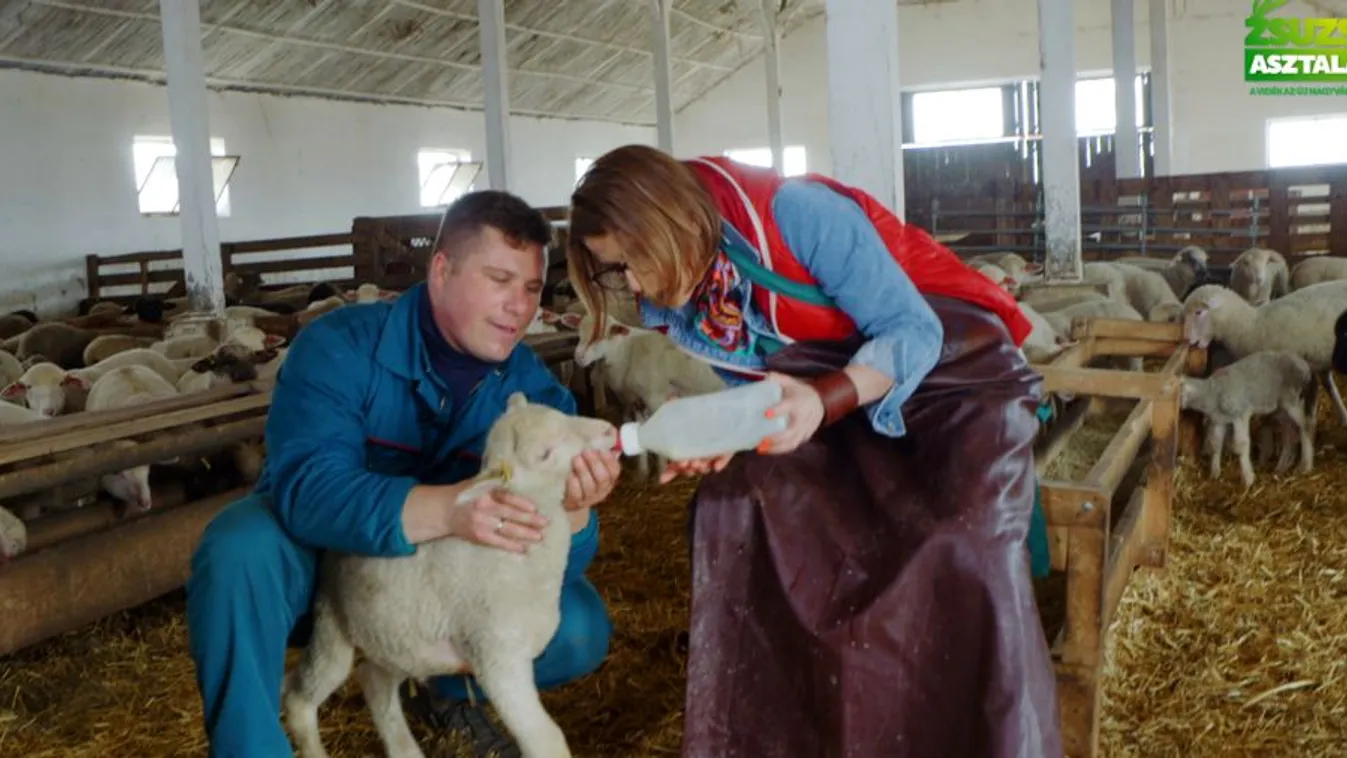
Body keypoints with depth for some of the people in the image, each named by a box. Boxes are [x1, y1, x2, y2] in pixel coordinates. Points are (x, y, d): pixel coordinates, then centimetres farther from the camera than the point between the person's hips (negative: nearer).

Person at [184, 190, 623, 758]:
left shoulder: (535, 387, -14)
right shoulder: (340, 346, -24)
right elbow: (306, 487, -39)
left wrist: (571, 508, -43)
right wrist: (445, 509, -55)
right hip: (322, 554, -3)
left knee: (579, 627, -17)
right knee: (238, 552, -35)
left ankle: (452, 689, 15)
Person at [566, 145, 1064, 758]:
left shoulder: (795, 213, -28)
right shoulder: (672, 304, -8)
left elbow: (914, 331, -25)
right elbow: (765, 383, 1)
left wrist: (825, 401, -42)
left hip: (958, 368, -6)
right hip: (842, 382, 7)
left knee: (971, 549, -27)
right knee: (733, 500, -5)